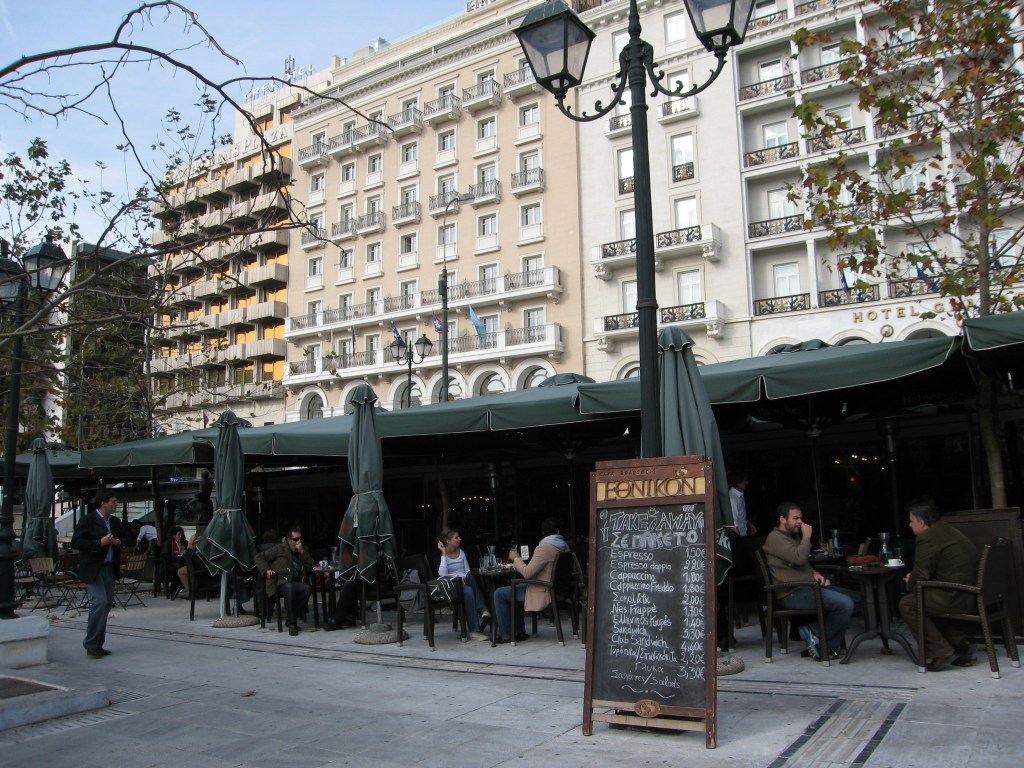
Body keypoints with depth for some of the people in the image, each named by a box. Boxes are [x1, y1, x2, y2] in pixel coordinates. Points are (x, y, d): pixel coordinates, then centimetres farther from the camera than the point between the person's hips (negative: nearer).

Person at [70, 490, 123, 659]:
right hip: (93, 568, -7)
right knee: (99, 602, -15)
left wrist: (118, 542, 4)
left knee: (107, 604, 7)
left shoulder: (114, 521, 14)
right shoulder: (87, 520, -7)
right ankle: (91, 643, -2)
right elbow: (76, 542, -13)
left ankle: (97, 644, 16)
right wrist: (100, 543, -20)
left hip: (109, 568, 7)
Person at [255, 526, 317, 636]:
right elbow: (259, 557, 9)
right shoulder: (280, 549, 9)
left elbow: (312, 566, 8)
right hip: (279, 583, -4)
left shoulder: (303, 551, 21)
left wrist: (302, 552, -1)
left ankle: (293, 618, -16)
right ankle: (291, 624, -32)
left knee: (307, 588, -30)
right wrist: (266, 569, -6)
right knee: (289, 588, -39)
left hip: (295, 582, 4)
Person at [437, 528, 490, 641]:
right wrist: (444, 553, -10)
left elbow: (467, 571, 12)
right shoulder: (440, 555, 2)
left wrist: (464, 578, -12)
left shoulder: (461, 552, 17)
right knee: (468, 591, -37)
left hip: (464, 582, 4)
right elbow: (443, 574, -15)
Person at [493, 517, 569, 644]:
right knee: (516, 587, 29)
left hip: (542, 594, -9)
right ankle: (520, 631, 29)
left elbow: (527, 573, -25)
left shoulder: (544, 548, -23)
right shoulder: (564, 546, 5)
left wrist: (516, 559, -8)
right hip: (555, 590, 9)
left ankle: (505, 635, 7)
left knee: (499, 594, 1)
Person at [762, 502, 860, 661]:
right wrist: (806, 537, -9)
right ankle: (826, 645, -6)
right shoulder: (775, 538, -9)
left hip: (808, 587, 11)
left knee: (855, 597, 4)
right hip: (793, 594, -11)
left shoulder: (794, 536, 24)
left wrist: (814, 573, 14)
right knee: (845, 604, -23)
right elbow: (799, 558, -24)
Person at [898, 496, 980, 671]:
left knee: (908, 604, 2)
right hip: (974, 595, 10)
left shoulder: (927, 538, -15)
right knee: (930, 599, 28)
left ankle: (940, 654, 1)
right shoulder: (947, 530, 16)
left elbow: (920, 577, -13)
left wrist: (910, 584, 8)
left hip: (959, 599, -10)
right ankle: (961, 648, 25)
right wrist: (914, 580, 16)